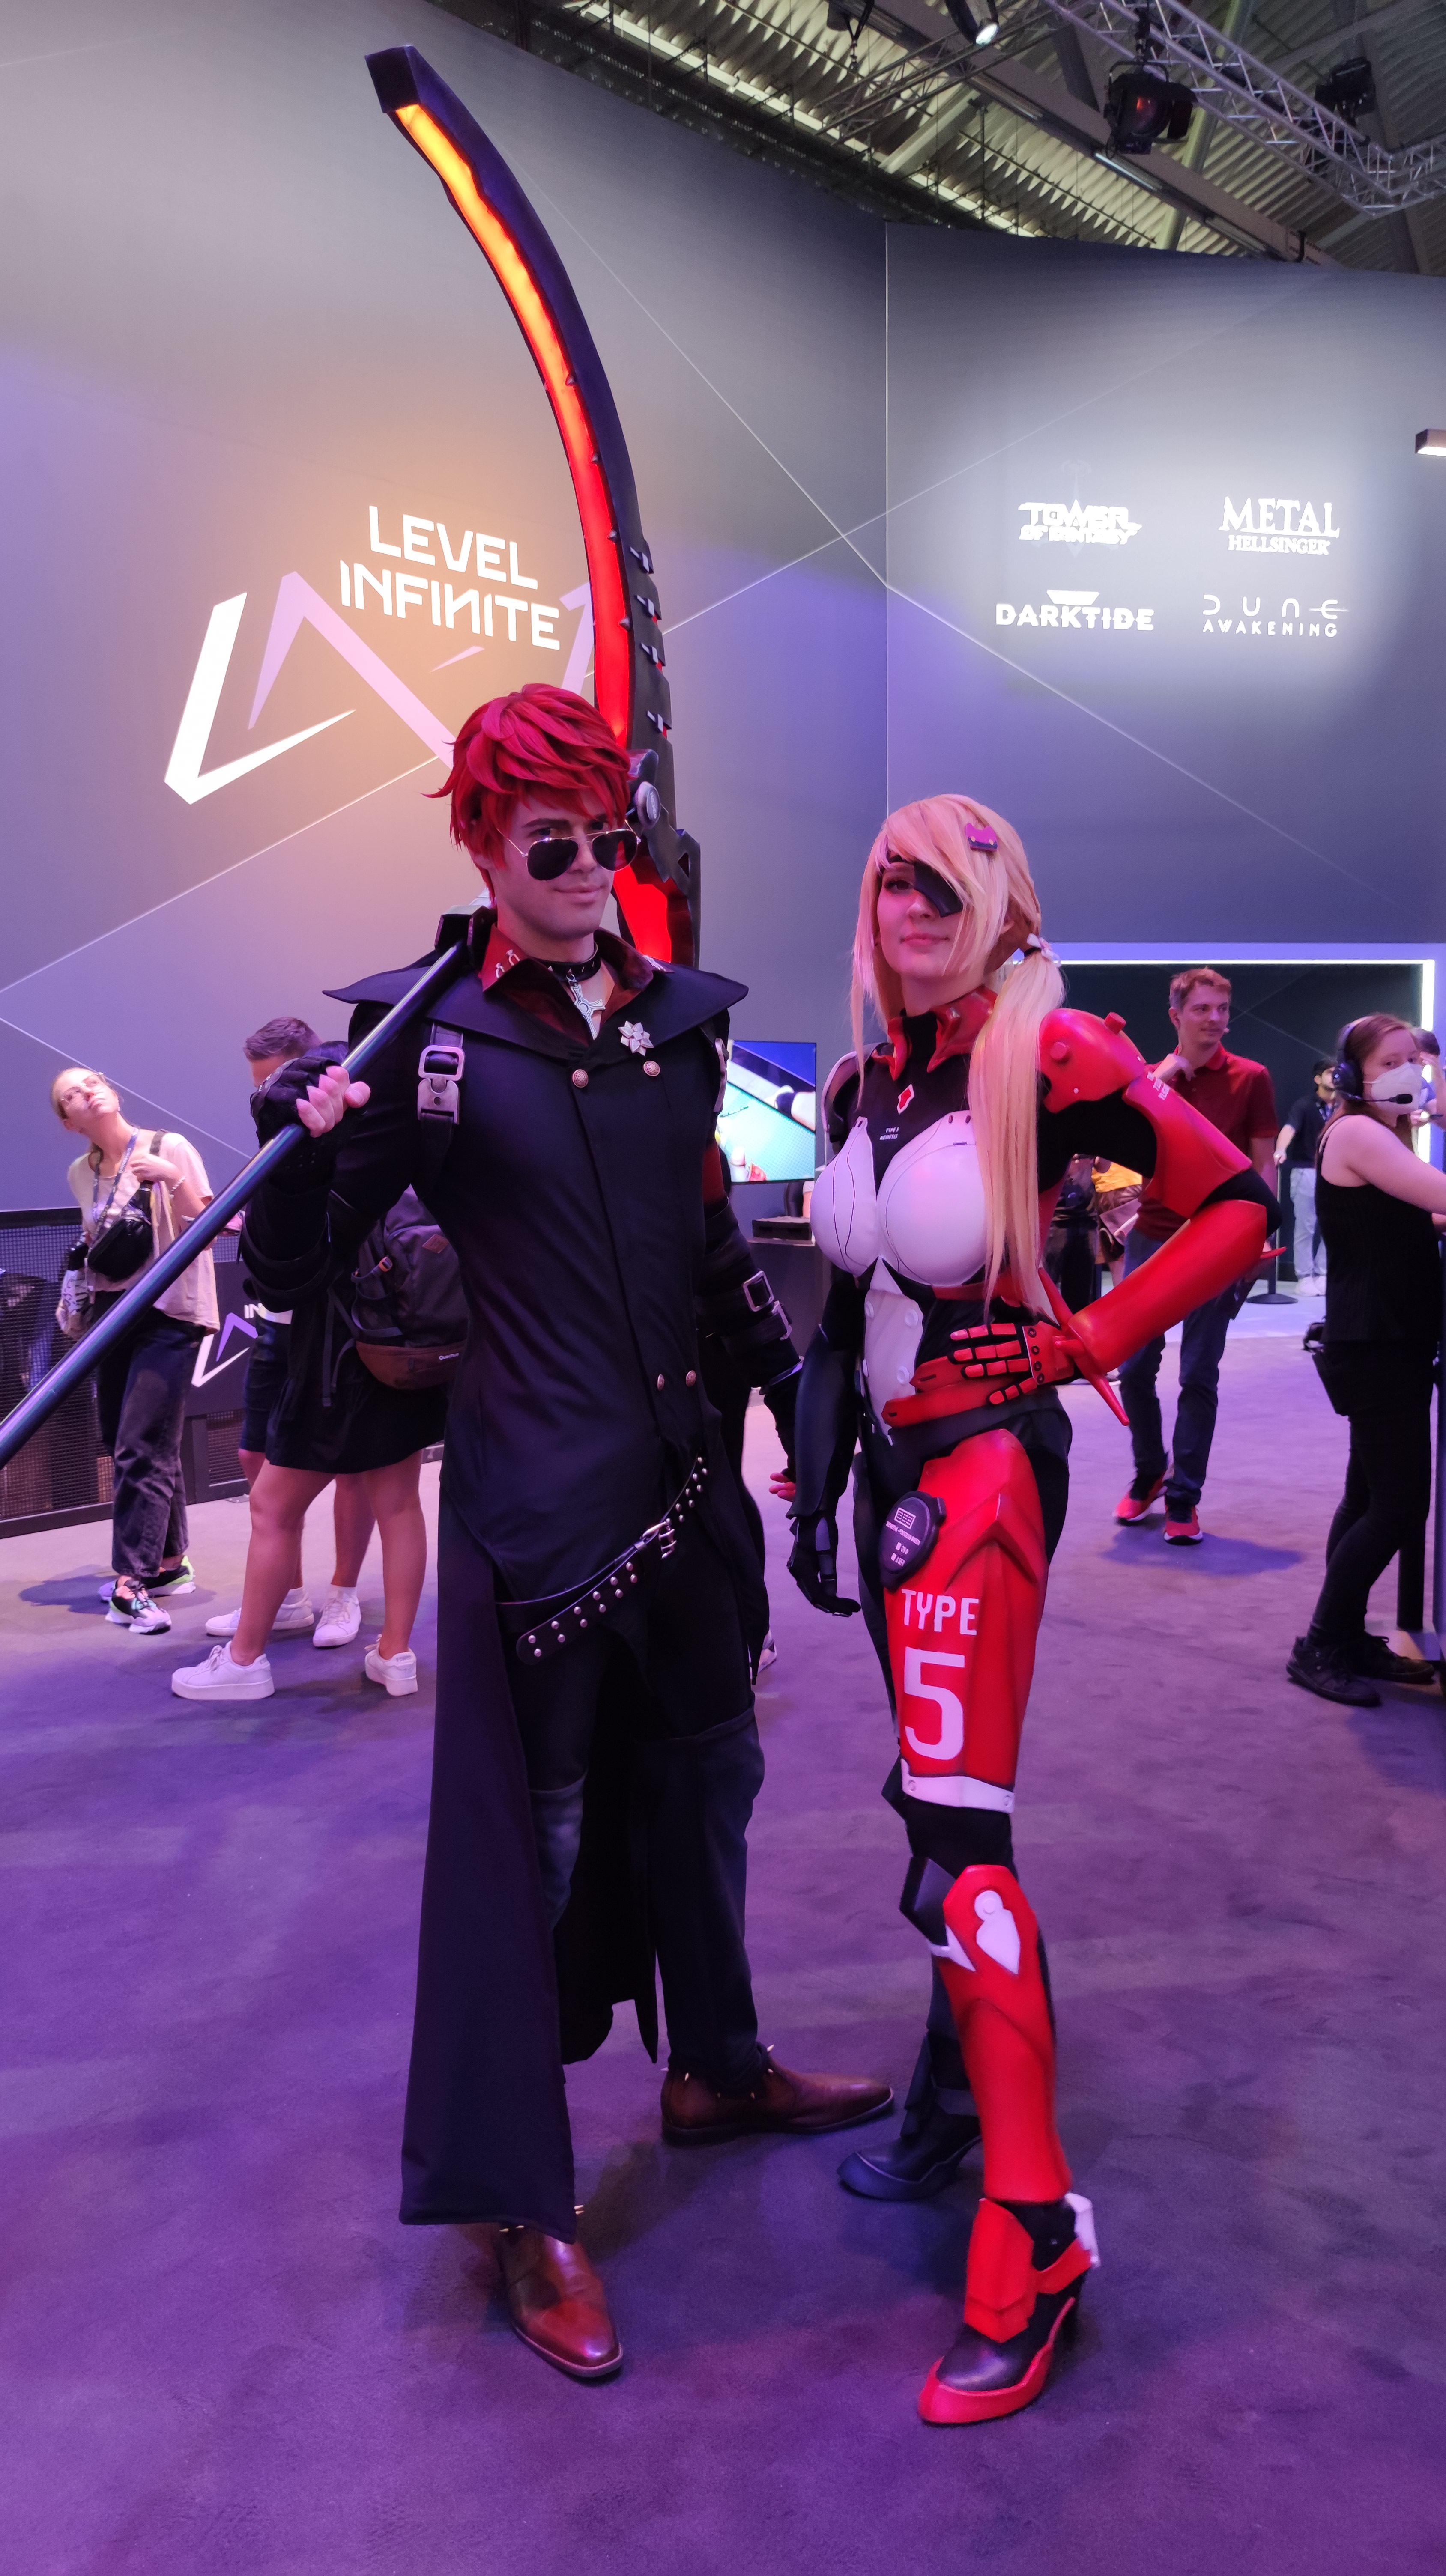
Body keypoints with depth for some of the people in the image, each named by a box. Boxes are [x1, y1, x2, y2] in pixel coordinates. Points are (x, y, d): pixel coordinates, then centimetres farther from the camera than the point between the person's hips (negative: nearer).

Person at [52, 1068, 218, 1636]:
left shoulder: (170, 1147, -7)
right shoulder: (80, 1175, 9)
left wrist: (176, 1180, -25)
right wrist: (86, 1259, 6)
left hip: (168, 1316, -6)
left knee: (140, 1450, -13)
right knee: (124, 1446, 8)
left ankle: (131, 1584, -10)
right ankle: (169, 1563, 22)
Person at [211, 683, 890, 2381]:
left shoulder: (676, 1016, 6)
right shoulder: (429, 1036, -8)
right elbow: (290, 1268, -8)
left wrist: (786, 1375, 16)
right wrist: (306, 1140, -25)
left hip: (681, 1461, 6)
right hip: (535, 1478, -6)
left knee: (702, 1766, 20)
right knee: (528, 1821, 3)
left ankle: (714, 2066, 44)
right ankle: (523, 2207, 20)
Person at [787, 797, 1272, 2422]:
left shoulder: (1052, 1058, -10)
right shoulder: (863, 1087, 10)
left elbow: (1237, 1207, -8)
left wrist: (1078, 1341, -11)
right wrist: (816, 1478, 13)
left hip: (983, 1464, -7)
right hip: (893, 1462, 7)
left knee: (953, 1822, -10)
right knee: (937, 1794, 16)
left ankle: (1033, 2227, 0)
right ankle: (965, 2096, 34)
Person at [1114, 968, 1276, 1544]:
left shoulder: (1250, 1079, 0)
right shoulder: (1150, 1076, 7)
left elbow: (1264, 1164, 1)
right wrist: (1158, 1081, -12)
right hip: (1152, 1237, 3)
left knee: (1199, 1375, 1)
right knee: (1134, 1368, 5)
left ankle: (1184, 1496, 10)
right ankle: (1149, 1472, 27)